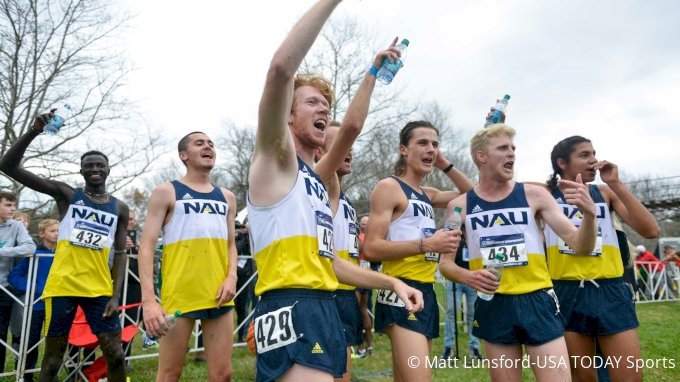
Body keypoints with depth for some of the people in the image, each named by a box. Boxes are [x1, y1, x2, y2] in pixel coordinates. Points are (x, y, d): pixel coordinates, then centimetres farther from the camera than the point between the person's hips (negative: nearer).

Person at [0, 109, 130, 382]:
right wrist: (35, 131, -18)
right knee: (53, 357, 6)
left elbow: (120, 254, 8)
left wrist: (116, 295, -2)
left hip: (100, 289, 2)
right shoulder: (65, 194, 3)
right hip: (62, 286, -1)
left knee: (115, 355, 1)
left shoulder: (119, 208, 9)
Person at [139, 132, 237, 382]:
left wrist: (231, 277, -2)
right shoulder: (166, 193, 0)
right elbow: (147, 246, -6)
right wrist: (148, 300, -16)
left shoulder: (227, 197, 14)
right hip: (179, 295, -4)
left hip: (218, 295, 4)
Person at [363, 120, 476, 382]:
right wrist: (426, 244, -17)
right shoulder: (389, 187, -7)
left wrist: (446, 166, 15)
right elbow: (371, 249, -15)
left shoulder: (427, 195, 18)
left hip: (427, 292, 9)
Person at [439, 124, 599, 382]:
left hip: (537, 302, 0)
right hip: (493, 306, 1)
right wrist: (468, 277, -18)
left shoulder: (534, 195, -1)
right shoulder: (460, 206, -1)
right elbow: (445, 263, 3)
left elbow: (581, 247, -3)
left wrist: (589, 214, -23)